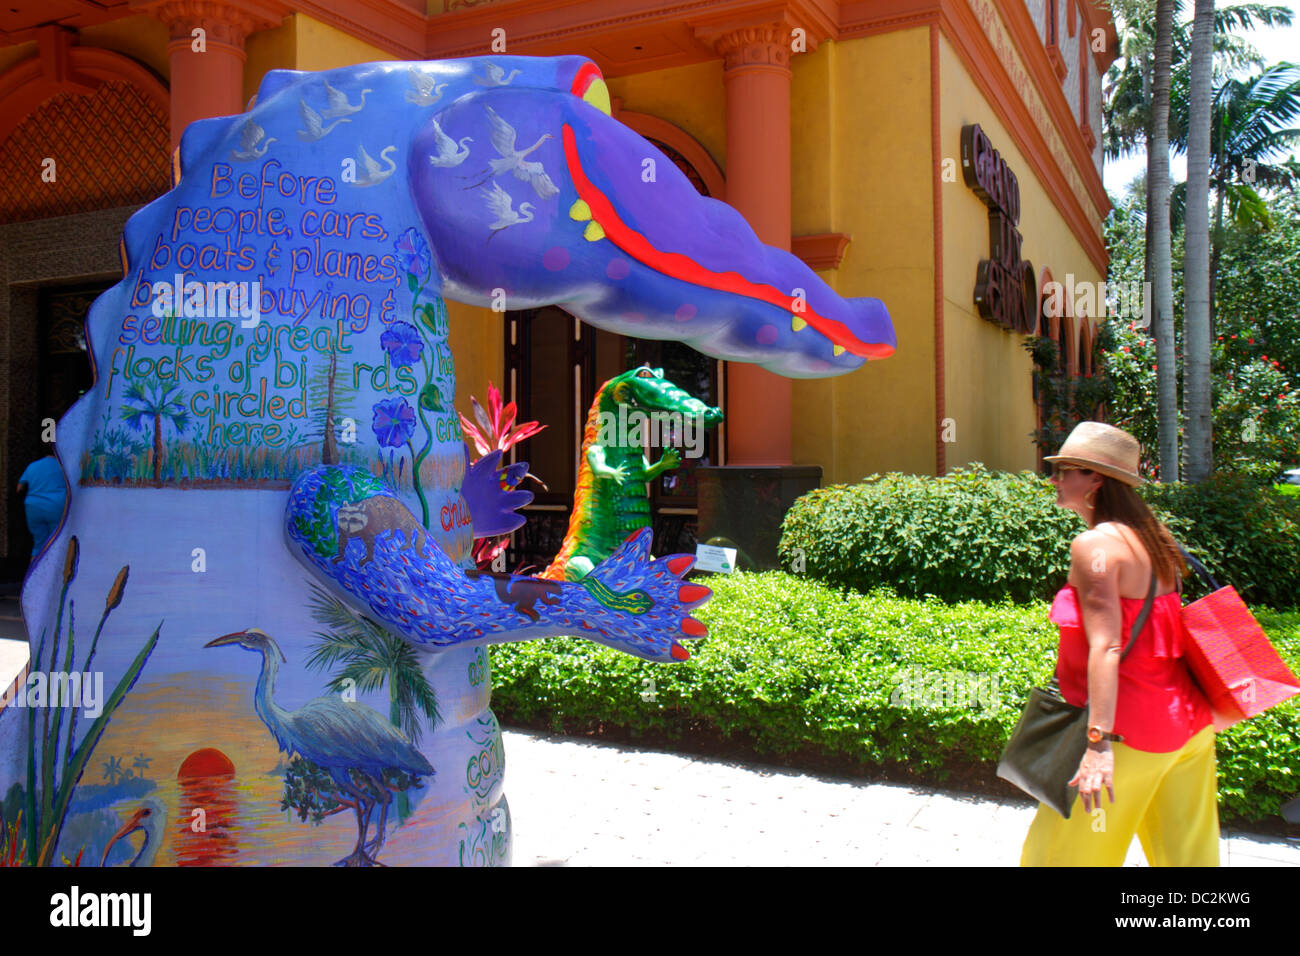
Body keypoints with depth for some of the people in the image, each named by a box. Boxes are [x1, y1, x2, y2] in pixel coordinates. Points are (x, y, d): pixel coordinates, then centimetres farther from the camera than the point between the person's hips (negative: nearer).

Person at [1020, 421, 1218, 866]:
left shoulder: (1094, 545, -17)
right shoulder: (1152, 536, 9)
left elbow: (1106, 647, -25)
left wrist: (1099, 743, -28)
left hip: (1129, 728, -9)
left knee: (1064, 851, 5)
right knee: (1185, 853, 17)